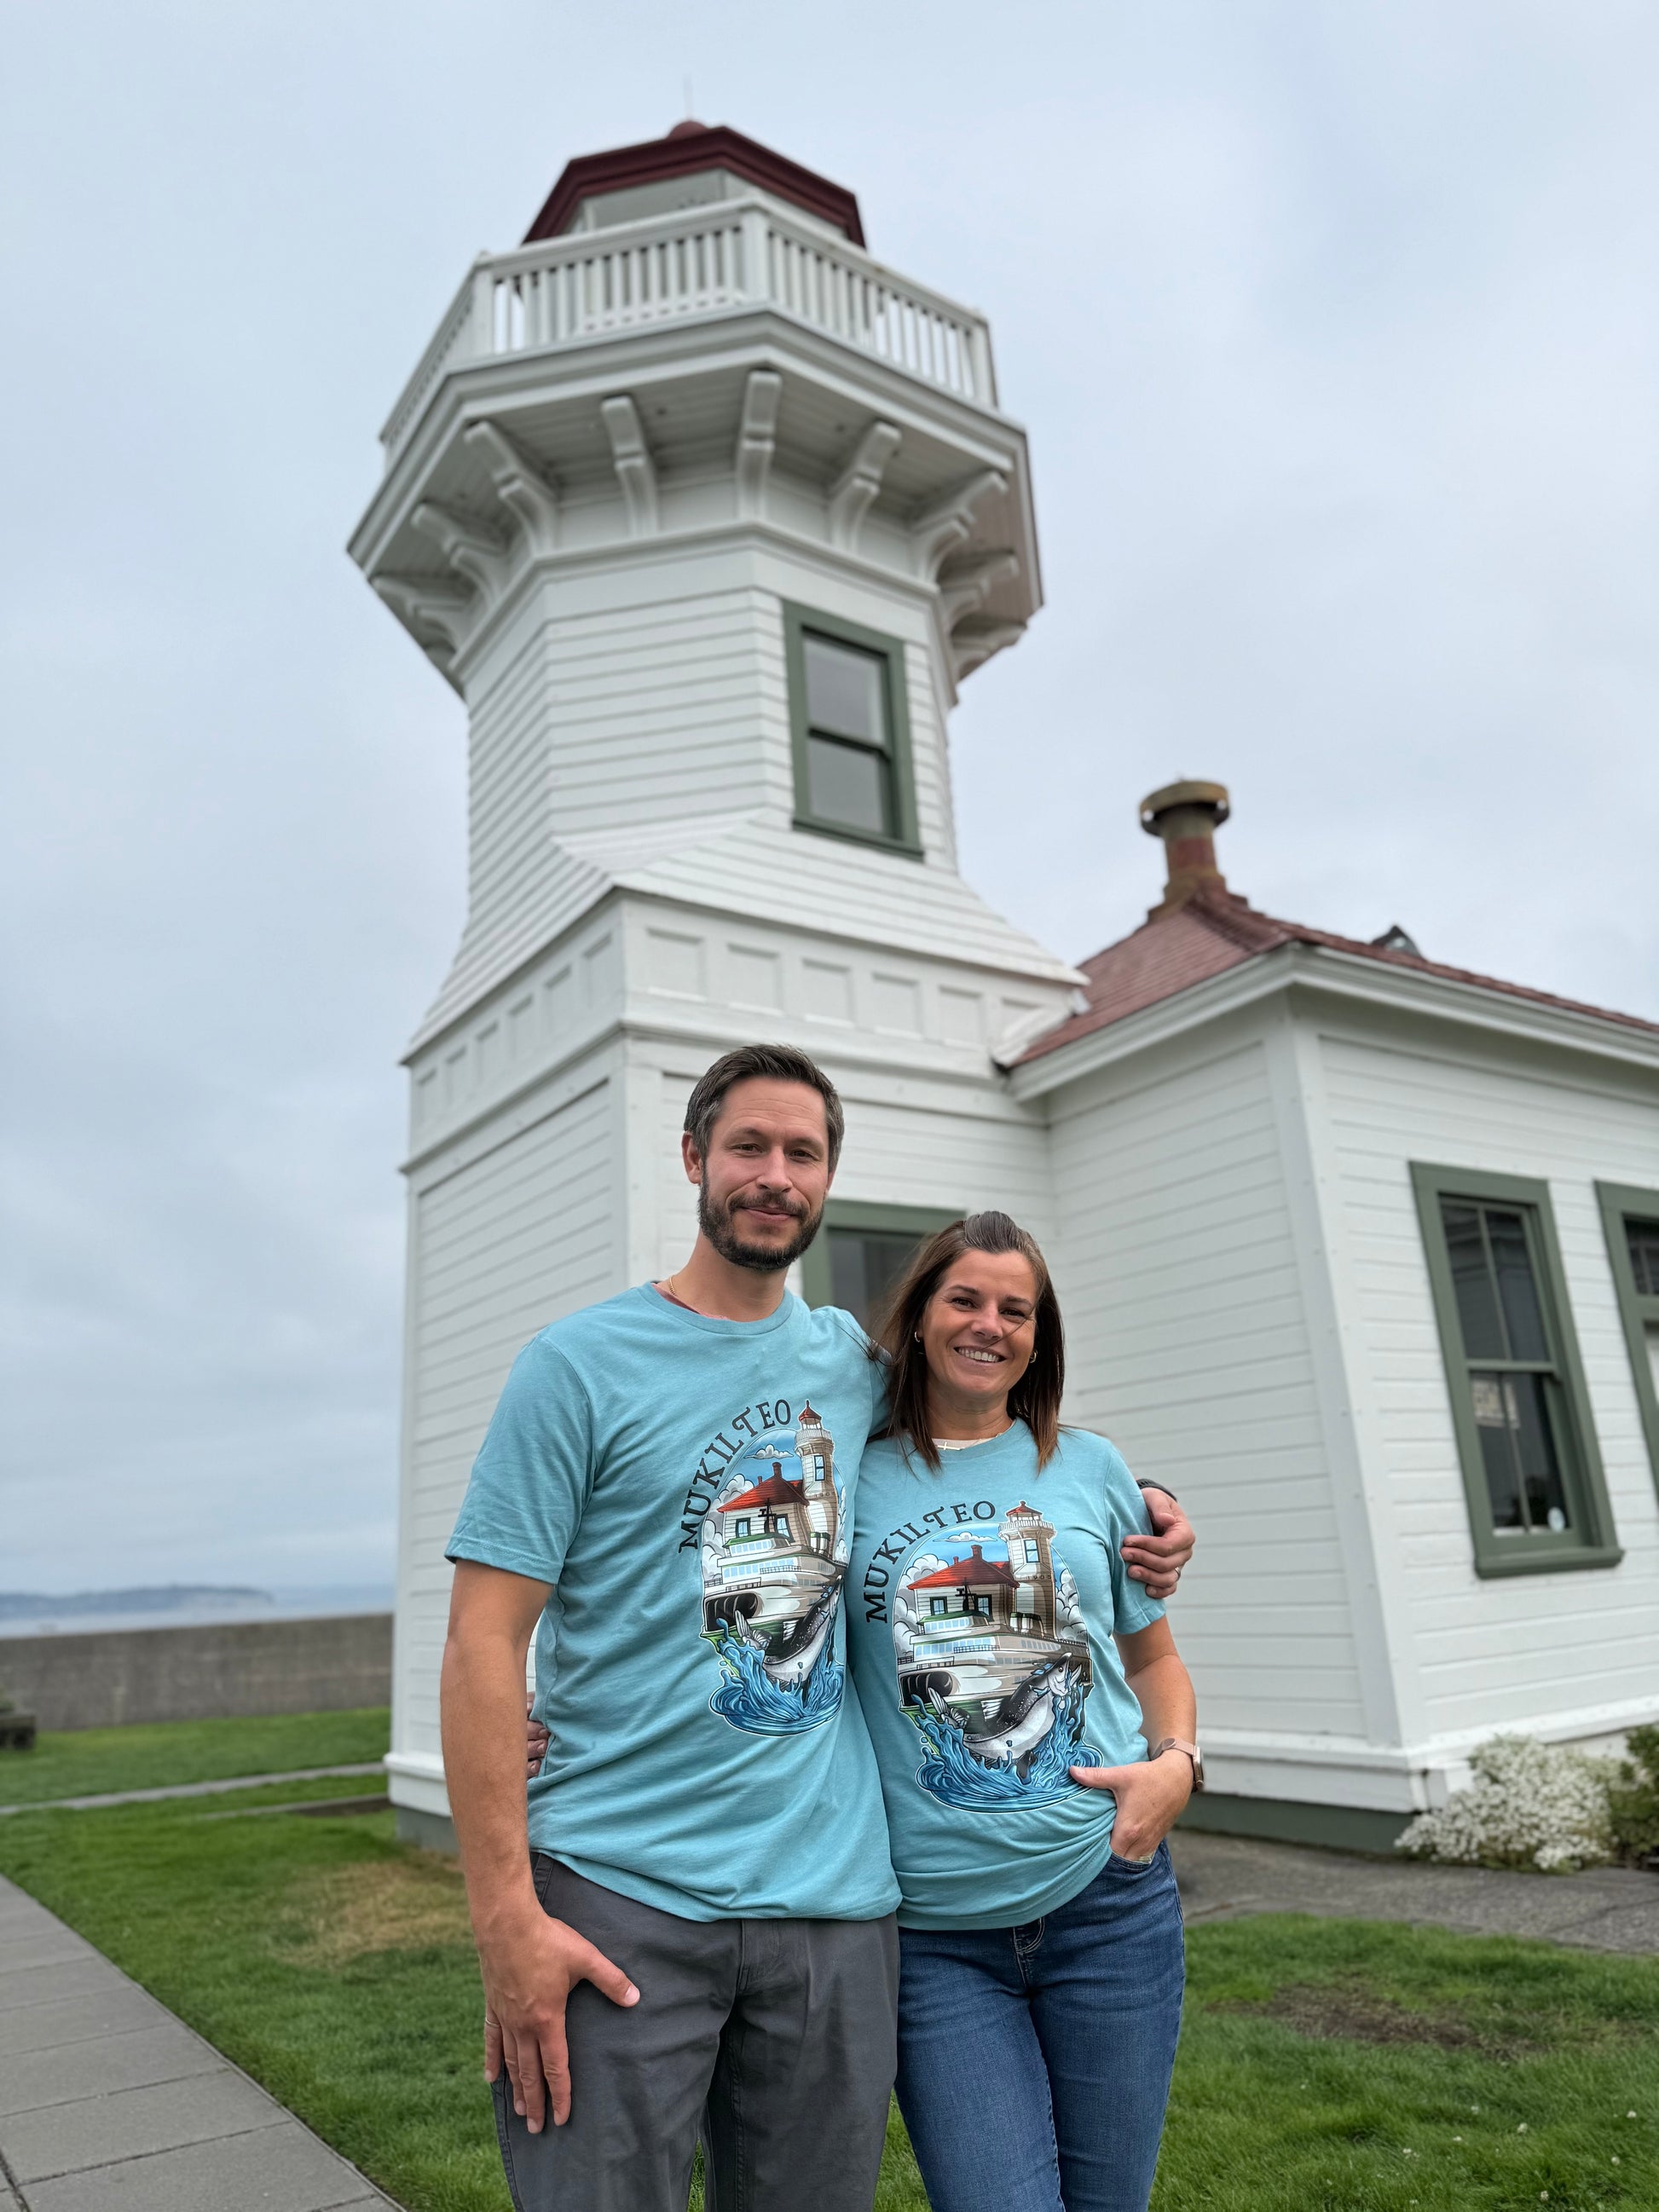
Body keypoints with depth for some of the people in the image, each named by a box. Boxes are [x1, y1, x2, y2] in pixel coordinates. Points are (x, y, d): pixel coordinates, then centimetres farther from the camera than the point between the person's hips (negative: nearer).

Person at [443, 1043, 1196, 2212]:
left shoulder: (853, 1358, 8)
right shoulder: (581, 1365, -6)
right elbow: (484, 1643, -8)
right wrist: (508, 1919, -15)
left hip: (834, 1895, 4)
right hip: (616, 1898, -4)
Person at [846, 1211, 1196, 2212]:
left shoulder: (1091, 1469, 4)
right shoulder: (853, 1480, -2)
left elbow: (1154, 1654, 15)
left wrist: (1177, 1762, -4)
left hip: (1108, 1900, 2)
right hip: (936, 1932, -2)